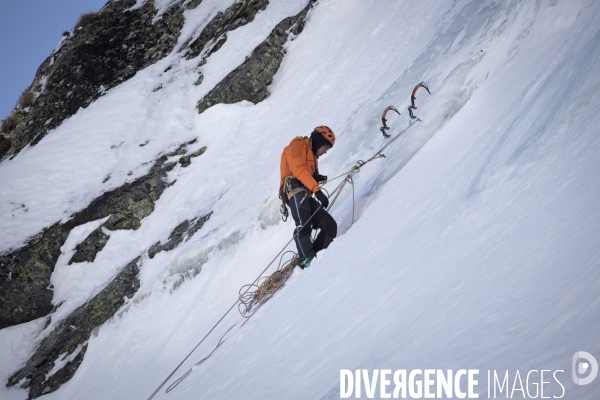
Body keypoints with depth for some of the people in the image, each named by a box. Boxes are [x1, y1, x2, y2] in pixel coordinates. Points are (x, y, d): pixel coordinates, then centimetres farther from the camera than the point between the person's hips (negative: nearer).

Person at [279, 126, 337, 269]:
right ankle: (306, 259, -38)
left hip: (306, 195, 9)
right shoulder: (297, 145, 5)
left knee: (330, 226, -2)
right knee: (304, 225, -28)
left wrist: (317, 177, 8)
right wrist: (317, 189, -24)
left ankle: (313, 256, -9)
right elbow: (298, 169, -13)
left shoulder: (312, 155, 34)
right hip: (294, 190, -9)